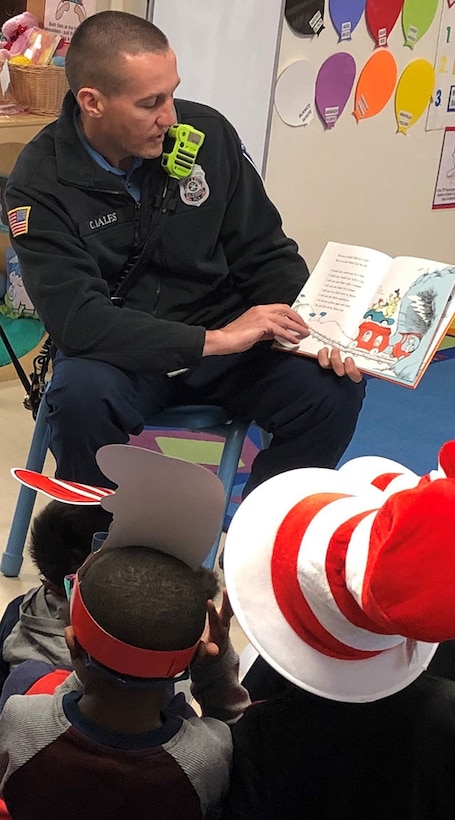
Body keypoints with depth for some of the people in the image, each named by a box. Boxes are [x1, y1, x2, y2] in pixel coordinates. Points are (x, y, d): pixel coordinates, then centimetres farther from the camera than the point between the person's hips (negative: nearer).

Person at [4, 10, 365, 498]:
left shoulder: (207, 134, -6)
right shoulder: (39, 184, -15)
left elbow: (265, 253, 3)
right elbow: (78, 320, -24)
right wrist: (216, 340, -31)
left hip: (226, 336, 3)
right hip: (115, 351, -3)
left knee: (334, 390, -21)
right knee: (81, 398, -36)